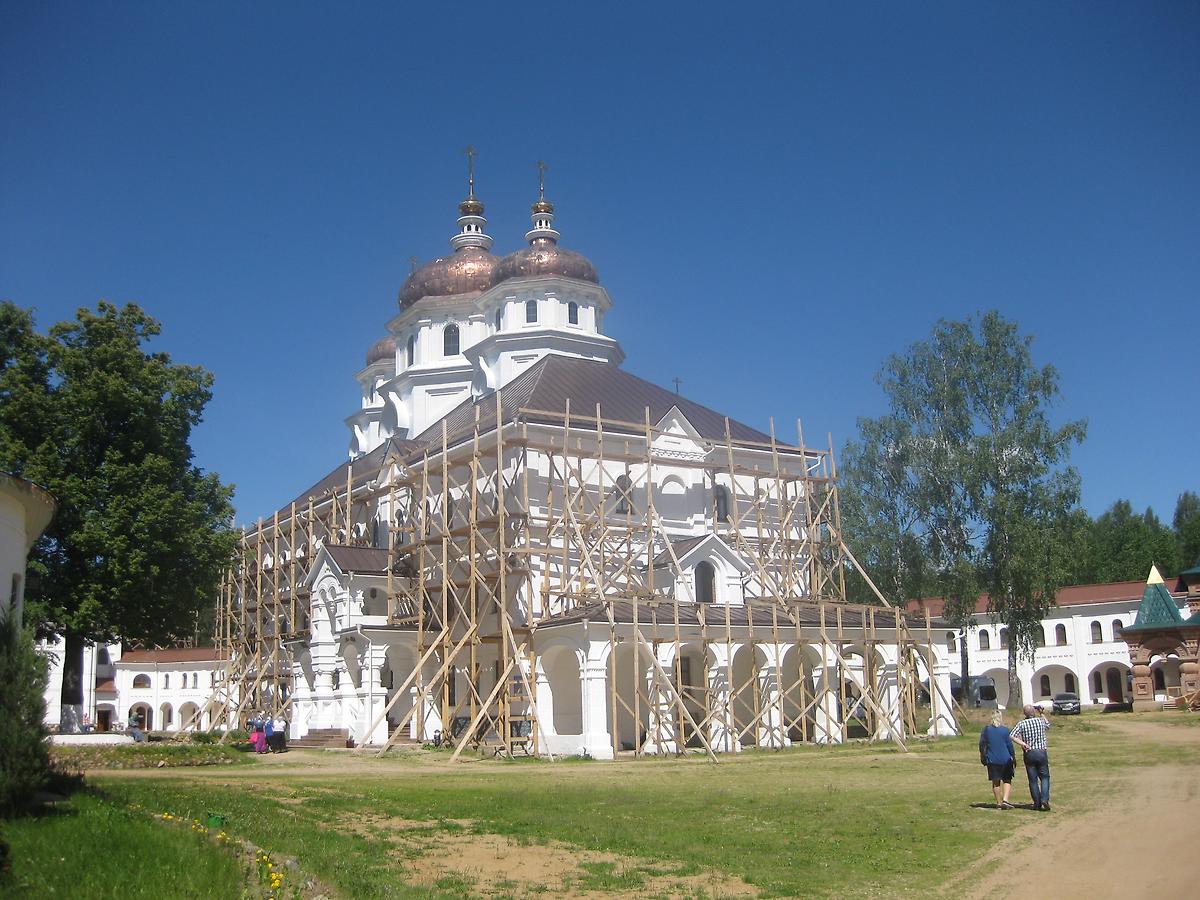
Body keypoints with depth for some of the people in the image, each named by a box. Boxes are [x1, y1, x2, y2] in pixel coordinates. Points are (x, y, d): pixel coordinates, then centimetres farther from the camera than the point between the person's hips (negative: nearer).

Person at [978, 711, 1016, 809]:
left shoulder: (986, 729, -2)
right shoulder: (1005, 730, -6)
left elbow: (981, 744, 3)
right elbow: (1009, 745, -2)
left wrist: (983, 756, 15)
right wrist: (1013, 757, 10)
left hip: (992, 760, 1)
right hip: (1005, 759, -1)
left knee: (996, 782, 11)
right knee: (1007, 780, 10)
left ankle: (999, 802, 16)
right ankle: (1005, 800, -6)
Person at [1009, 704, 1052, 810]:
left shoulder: (1022, 724, -4)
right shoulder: (1040, 721, 0)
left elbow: (1012, 736, -15)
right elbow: (1048, 725, 25)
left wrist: (1023, 744, -11)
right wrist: (1042, 714, 35)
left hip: (1029, 754, 0)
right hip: (1042, 752, 0)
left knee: (1033, 780, 6)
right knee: (1044, 777, 9)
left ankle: (1037, 803, 8)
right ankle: (1044, 799, -10)